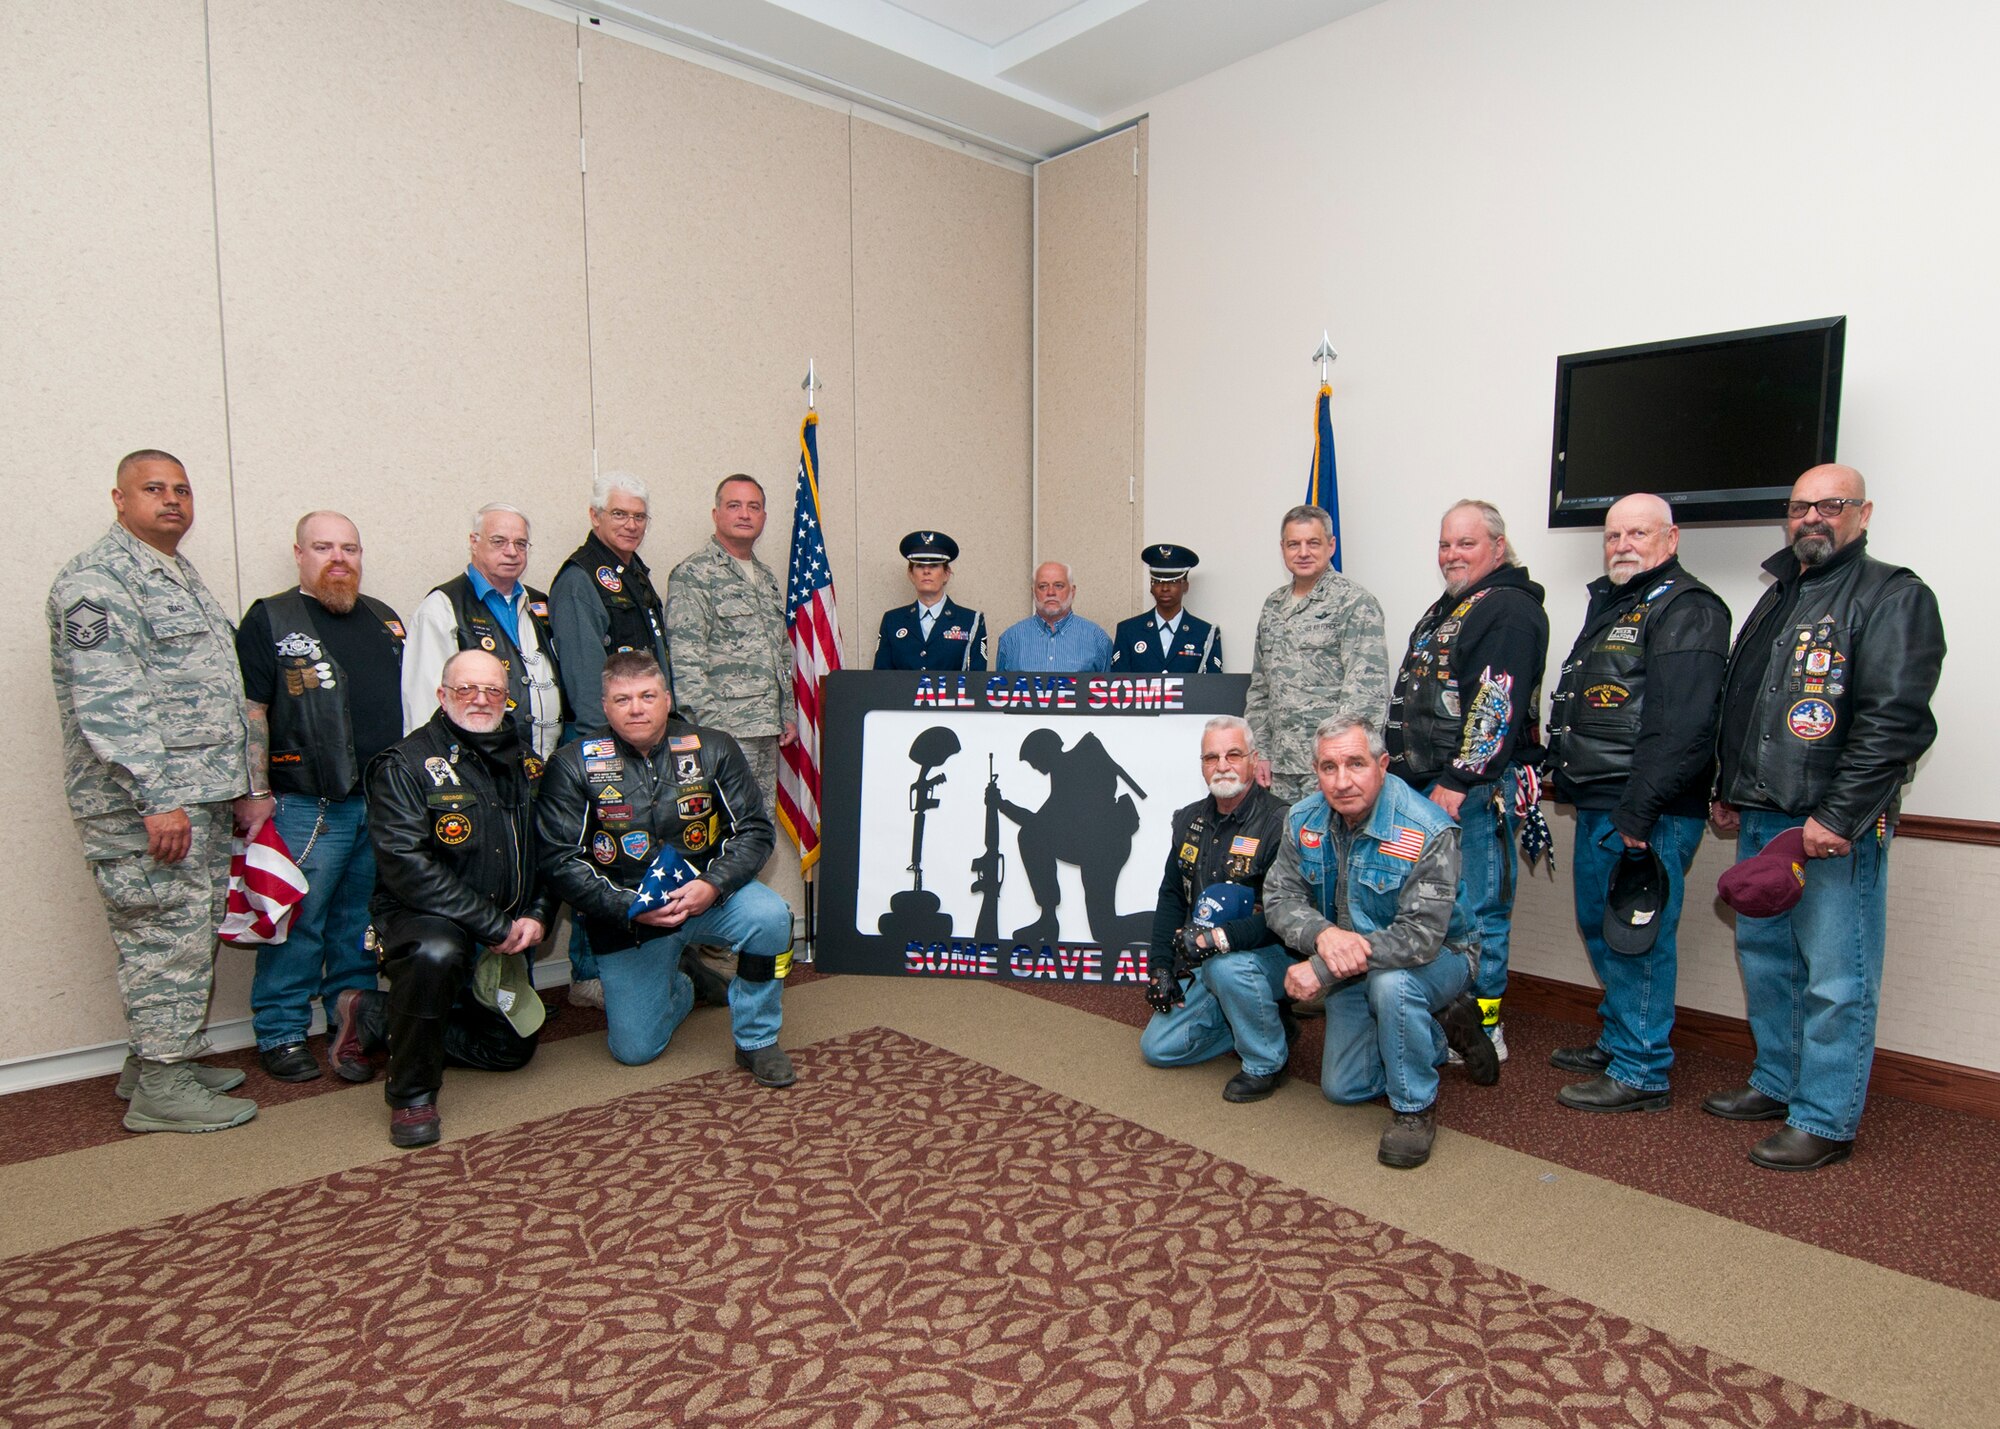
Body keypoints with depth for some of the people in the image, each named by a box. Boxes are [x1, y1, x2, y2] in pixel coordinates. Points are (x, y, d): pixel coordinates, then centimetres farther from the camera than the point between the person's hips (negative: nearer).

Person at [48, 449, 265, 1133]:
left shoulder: (180, 576, 20)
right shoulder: (98, 581, -11)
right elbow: (108, 702, -20)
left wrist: (238, 787, 21)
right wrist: (157, 797, -24)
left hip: (202, 796, 9)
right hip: (143, 805, -9)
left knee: (192, 935, 14)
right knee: (165, 936, -4)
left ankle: (159, 1059, 27)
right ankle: (161, 1088, 7)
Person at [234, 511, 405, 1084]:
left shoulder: (384, 620, 17)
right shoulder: (269, 620, 1)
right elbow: (250, 713, -4)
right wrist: (257, 795, -9)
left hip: (386, 803, 5)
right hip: (307, 807, -4)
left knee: (362, 925, 11)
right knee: (298, 922, 0)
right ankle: (281, 1035, 14)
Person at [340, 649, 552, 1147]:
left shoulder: (524, 764, 7)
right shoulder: (406, 764, -11)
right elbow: (406, 864, -21)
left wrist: (536, 916, -8)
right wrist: (495, 927, -23)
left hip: (505, 933, 6)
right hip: (421, 916, -6)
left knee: (513, 1047, 11)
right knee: (436, 954, -40)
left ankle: (374, 1016, 25)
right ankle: (412, 1096, -17)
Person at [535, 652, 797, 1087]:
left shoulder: (712, 749, -6)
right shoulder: (574, 765, -8)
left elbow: (755, 830, -6)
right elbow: (559, 859, -10)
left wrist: (713, 885, -23)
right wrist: (628, 907, -21)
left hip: (705, 894, 0)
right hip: (625, 915, 0)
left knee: (770, 917, -31)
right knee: (634, 1050, 3)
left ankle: (757, 1040, -8)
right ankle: (678, 989, 39)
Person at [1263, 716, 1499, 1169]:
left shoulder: (1426, 831, -31)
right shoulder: (1304, 820, -13)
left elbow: (1420, 936, -36)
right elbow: (1279, 897, -12)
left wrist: (1321, 970, -37)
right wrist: (1323, 933, -35)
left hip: (1438, 957, -6)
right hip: (1352, 968, 6)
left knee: (1391, 982, -40)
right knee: (1343, 1088, 9)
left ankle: (1415, 1107, -13)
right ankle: (1443, 1029, 30)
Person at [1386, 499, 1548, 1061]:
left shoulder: (1511, 610, -10)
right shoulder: (1444, 610, 21)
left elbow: (1498, 708, -20)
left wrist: (1458, 782, -22)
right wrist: (1399, 766, 21)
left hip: (1475, 789, -10)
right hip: (1424, 785, 10)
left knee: (1476, 910, -2)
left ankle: (1482, 1028, 10)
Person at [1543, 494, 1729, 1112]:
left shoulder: (1686, 610, -11)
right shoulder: (1608, 604, 20)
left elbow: (1680, 725, -22)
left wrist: (1639, 808, -25)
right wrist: (1558, 763, 19)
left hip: (1647, 813, -10)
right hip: (1597, 805, 10)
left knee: (1638, 938, -2)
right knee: (1600, 928, 19)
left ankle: (1640, 1073, 9)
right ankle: (1615, 1043, 34)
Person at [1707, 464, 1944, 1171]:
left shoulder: (1893, 597, -7)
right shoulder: (1776, 600, 19)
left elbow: (1894, 721, -17)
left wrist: (1837, 817, -20)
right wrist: (1729, 792, 19)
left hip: (1837, 829, -8)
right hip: (1760, 820, 9)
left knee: (1835, 978, -1)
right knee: (1764, 954, 17)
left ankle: (1825, 1120, 10)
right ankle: (1777, 1085, 31)